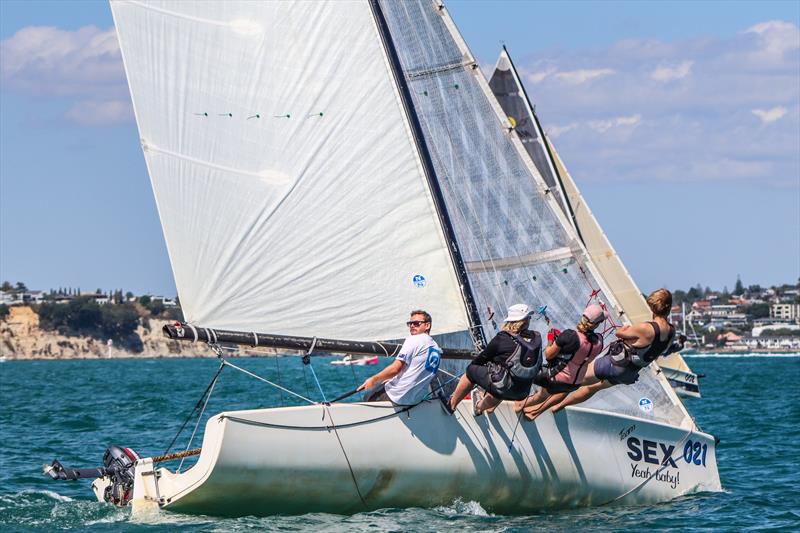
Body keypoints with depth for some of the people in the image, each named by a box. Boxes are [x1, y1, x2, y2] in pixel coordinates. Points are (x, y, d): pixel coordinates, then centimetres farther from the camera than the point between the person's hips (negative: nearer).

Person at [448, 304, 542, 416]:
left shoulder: (502, 338, -13)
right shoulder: (536, 338, -3)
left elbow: (483, 357, 1)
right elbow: (538, 366, 7)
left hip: (502, 388, -5)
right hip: (523, 393, 5)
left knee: (471, 370, 17)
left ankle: (451, 405, 33)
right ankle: (480, 406, 60)